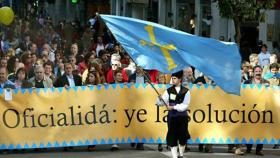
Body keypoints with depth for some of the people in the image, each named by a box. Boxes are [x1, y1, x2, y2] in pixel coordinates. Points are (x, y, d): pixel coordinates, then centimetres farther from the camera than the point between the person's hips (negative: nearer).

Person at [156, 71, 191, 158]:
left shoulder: (186, 91, -1)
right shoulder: (169, 91, 1)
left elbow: (185, 105, -10)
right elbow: (160, 103, -3)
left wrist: (173, 107, -20)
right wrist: (160, 99, -26)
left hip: (183, 117, 0)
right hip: (172, 117, 0)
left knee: (183, 137, 7)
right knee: (172, 138, -7)